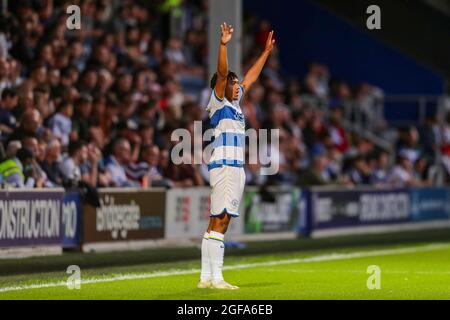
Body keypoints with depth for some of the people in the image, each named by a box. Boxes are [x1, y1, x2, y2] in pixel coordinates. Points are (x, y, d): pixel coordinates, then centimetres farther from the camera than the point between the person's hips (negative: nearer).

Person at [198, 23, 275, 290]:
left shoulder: (235, 103, 19)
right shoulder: (218, 103, -2)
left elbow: (252, 77, 29)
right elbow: (222, 74, -16)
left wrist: (267, 52, 33)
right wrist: (223, 45, -28)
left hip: (237, 168, 9)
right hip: (223, 166, -9)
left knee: (220, 223, 7)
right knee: (218, 222, -10)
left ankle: (207, 277, 7)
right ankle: (215, 278, -13)